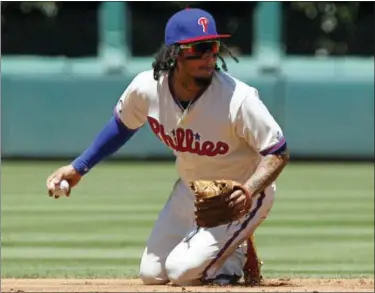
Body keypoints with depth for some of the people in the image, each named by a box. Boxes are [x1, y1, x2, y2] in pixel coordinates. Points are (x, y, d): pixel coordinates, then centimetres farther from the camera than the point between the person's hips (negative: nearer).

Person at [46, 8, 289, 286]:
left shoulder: (239, 99, -33)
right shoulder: (146, 87, -19)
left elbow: (278, 153, -24)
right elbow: (122, 125, 4)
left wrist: (248, 192, -41)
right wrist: (77, 168, 4)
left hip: (241, 193, -6)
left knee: (183, 271, -19)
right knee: (152, 274, 10)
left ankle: (239, 256, 10)